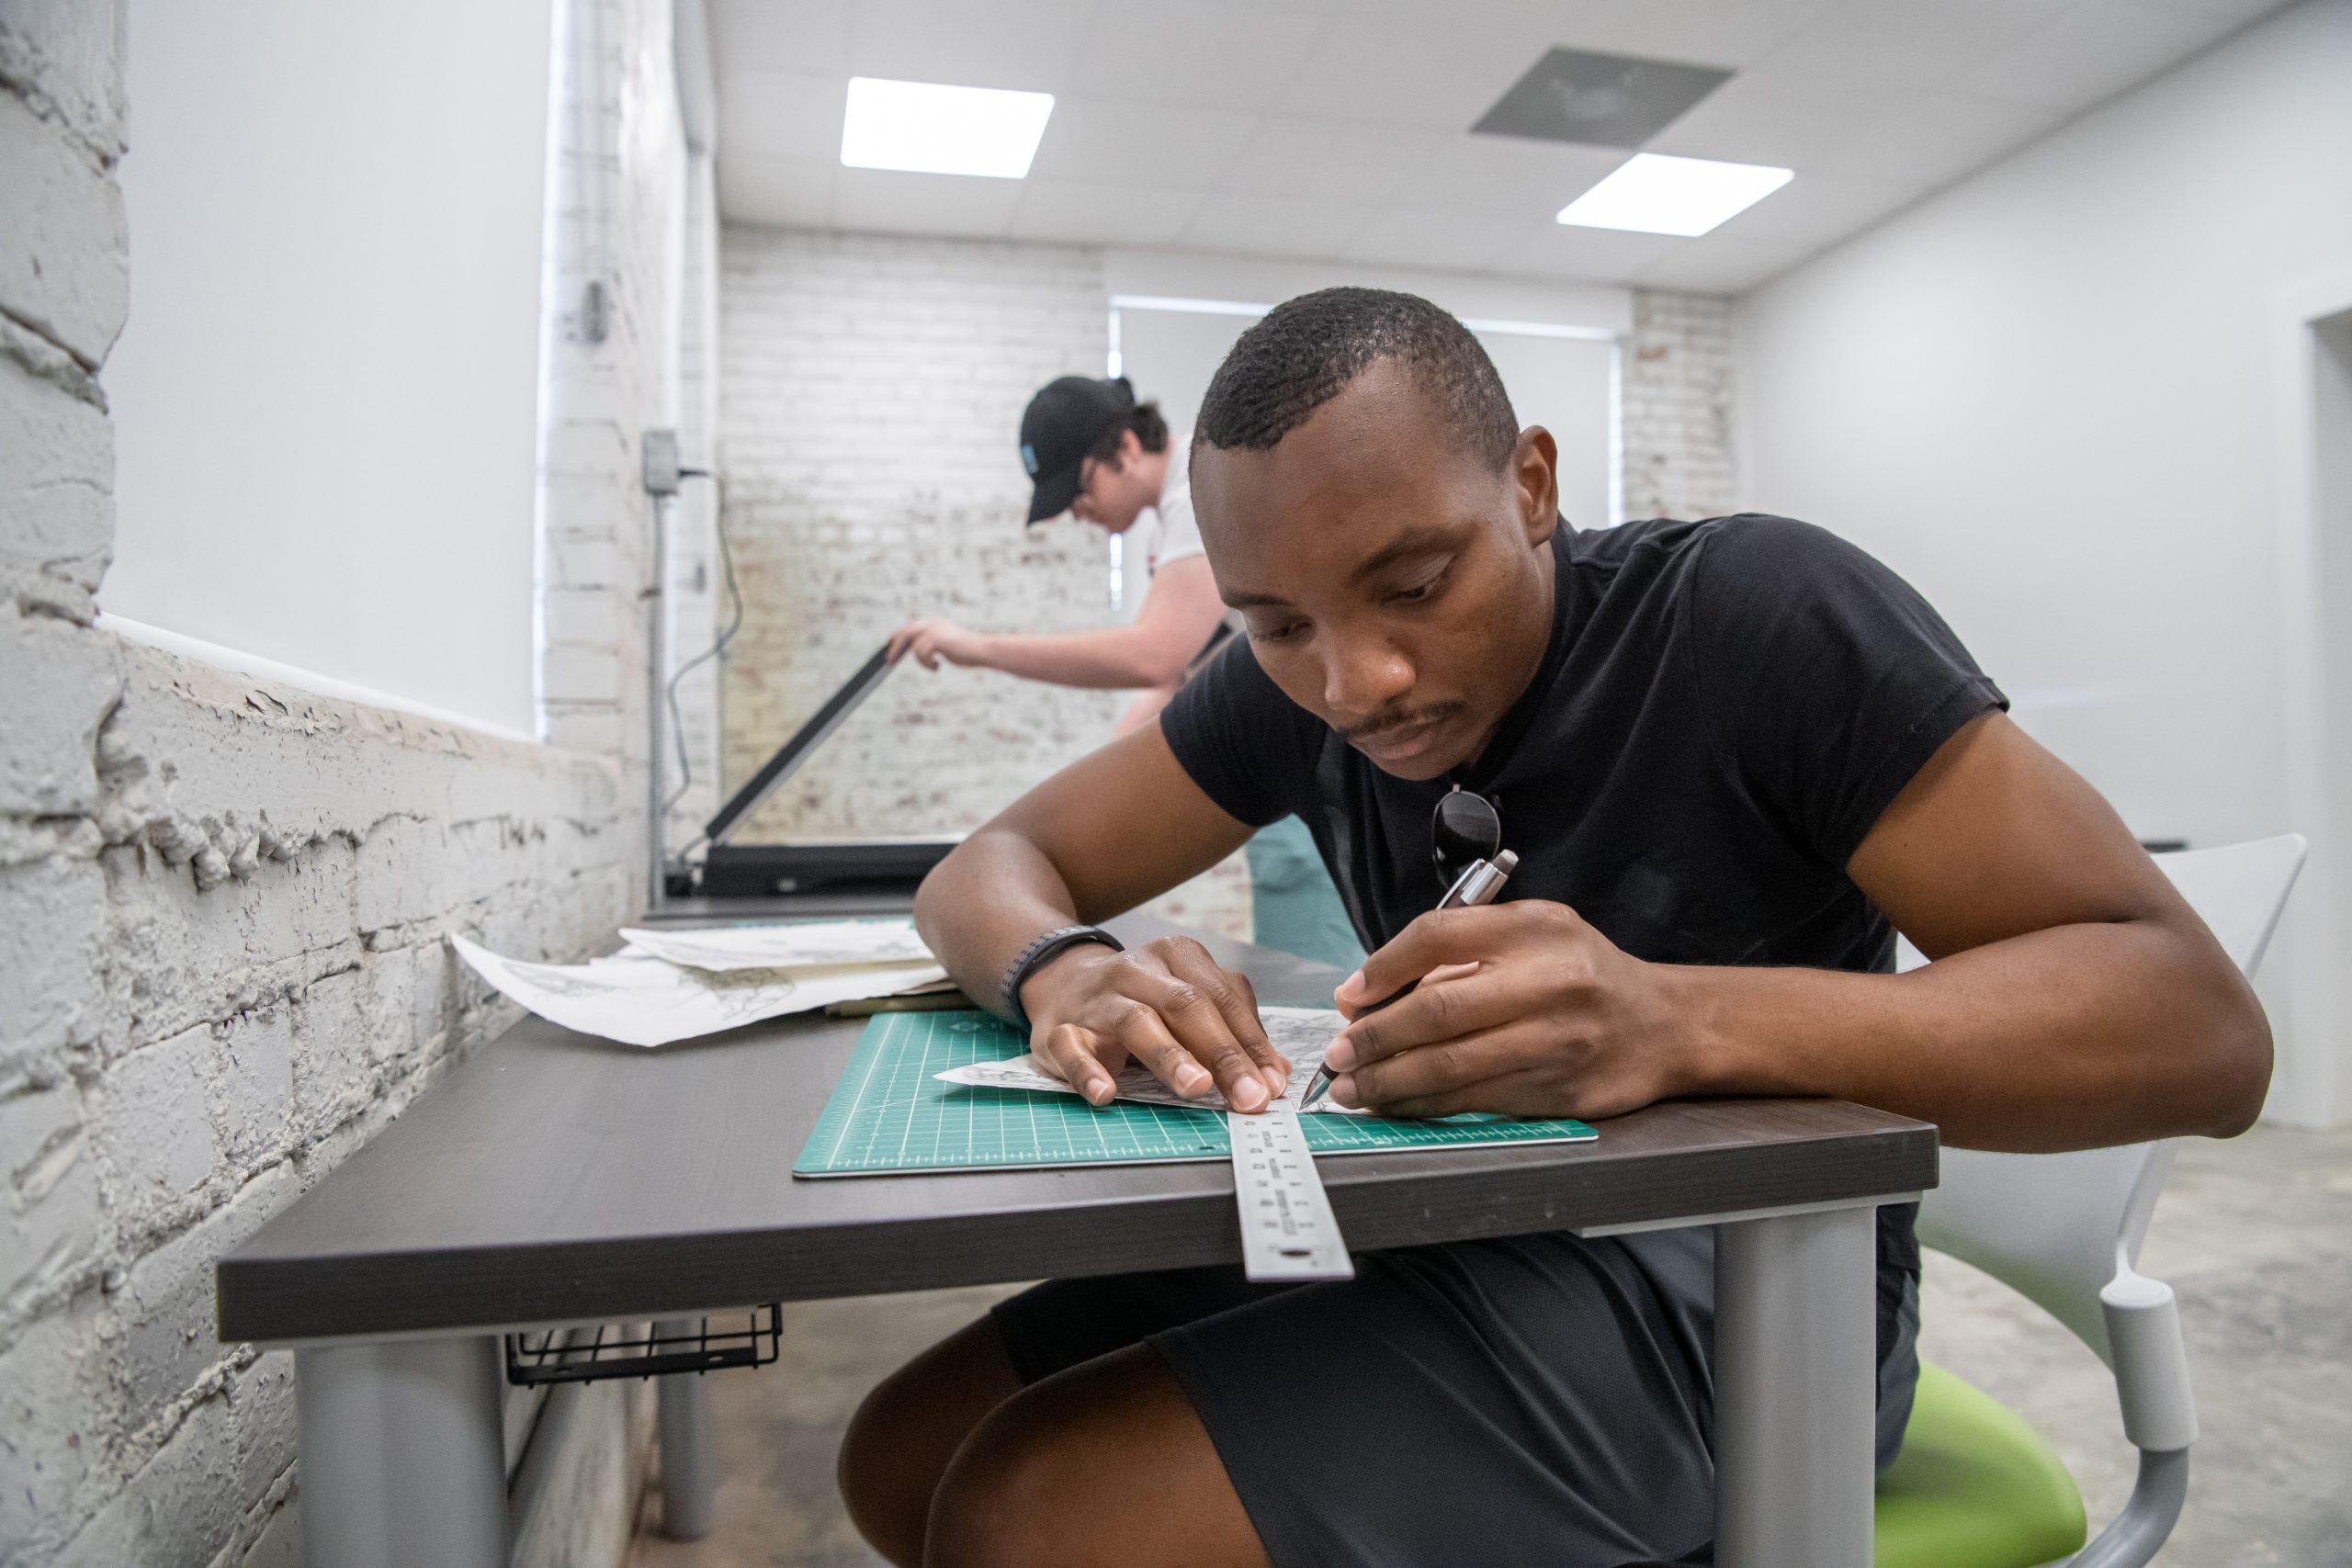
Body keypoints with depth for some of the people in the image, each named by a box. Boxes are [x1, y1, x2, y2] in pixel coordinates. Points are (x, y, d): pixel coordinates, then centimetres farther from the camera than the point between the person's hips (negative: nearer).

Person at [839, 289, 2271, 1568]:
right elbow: (994, 867, 2)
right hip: (1430, 1236, 6)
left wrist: (1679, 1020, -37)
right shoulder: (1293, 682, -2)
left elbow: (2205, 1029, -20)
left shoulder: (1760, 616, -17)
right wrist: (1064, 976, -24)